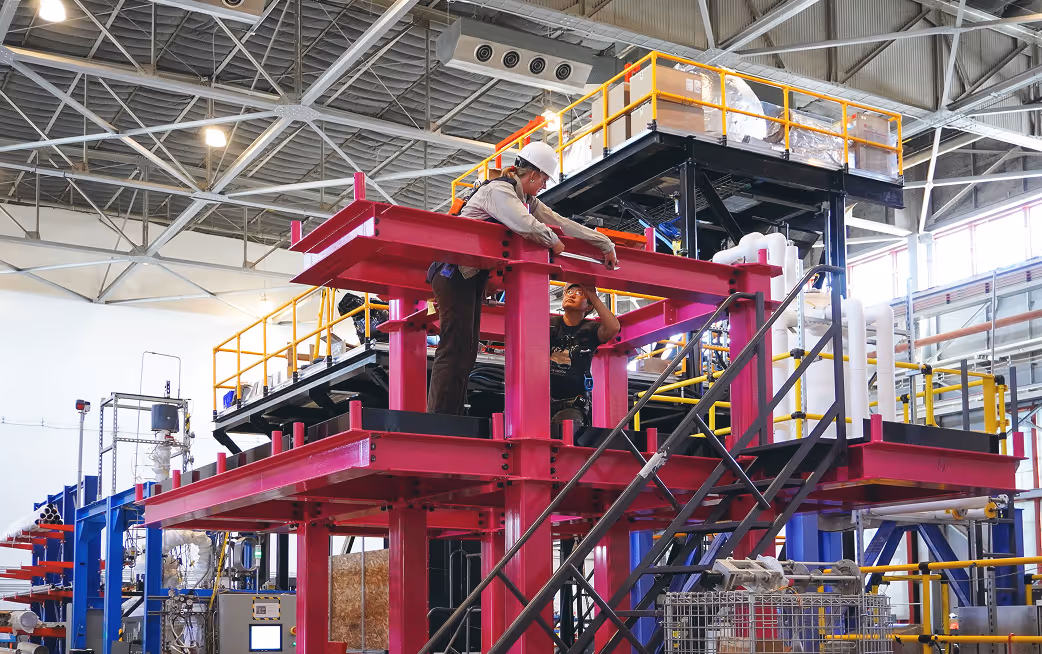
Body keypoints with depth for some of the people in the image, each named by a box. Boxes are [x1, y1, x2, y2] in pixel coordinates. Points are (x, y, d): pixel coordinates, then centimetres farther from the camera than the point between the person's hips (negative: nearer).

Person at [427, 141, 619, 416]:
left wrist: (605, 244, 15)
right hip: (454, 272, -10)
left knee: (467, 351, 4)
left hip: (473, 276, 10)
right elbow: (526, 225, -31)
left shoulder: (526, 198, 15)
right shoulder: (499, 190, -15)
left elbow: (560, 222, 16)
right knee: (455, 349, -16)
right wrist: (553, 242, -13)